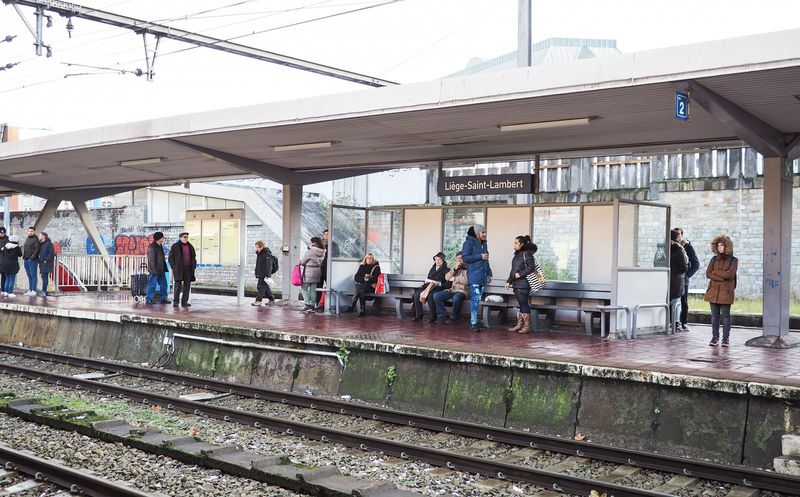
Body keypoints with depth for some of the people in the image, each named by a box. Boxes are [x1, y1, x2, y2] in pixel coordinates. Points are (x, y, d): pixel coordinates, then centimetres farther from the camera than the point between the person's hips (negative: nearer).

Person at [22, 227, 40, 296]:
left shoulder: (36, 239, -6)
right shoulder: (27, 239, 18)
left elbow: (37, 249, -14)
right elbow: (24, 248, 23)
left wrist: (32, 257, -19)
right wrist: (23, 257, 12)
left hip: (32, 260, -8)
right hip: (26, 260, 8)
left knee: (33, 275, -6)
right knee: (29, 276, 10)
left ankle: (33, 291, -5)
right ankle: (30, 290, 14)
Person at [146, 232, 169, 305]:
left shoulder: (160, 246, 14)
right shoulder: (152, 247, -16)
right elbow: (152, 260, -19)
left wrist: (164, 268, 19)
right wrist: (154, 270, -22)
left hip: (161, 270, 10)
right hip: (155, 270, -10)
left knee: (163, 284, 12)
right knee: (152, 284, -4)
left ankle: (163, 299, 18)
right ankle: (148, 300, 2)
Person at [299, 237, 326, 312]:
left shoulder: (309, 252, -17)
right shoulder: (322, 253, 4)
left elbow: (302, 262, -11)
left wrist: (300, 261, 12)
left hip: (308, 273, -7)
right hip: (317, 273, 7)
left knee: (304, 288, 5)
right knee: (313, 289, 13)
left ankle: (308, 304, -4)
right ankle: (313, 305, 14)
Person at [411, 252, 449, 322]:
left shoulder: (447, 270, 7)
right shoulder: (432, 269, 28)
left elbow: (448, 284, -4)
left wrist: (438, 284, -15)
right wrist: (426, 282, 10)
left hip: (439, 288, -6)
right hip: (429, 287, 6)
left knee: (430, 296, -38)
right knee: (417, 294, -22)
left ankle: (433, 317, -26)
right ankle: (418, 315, -16)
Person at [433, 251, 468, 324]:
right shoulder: (454, 268, 22)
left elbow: (467, 281, -14)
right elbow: (446, 278, 9)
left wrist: (455, 278, -5)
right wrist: (455, 269, -2)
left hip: (461, 291, -6)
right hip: (451, 290, 6)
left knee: (456, 298, -40)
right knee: (436, 295, -15)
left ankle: (453, 318, -20)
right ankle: (443, 315, -8)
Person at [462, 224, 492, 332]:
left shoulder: (483, 244, 19)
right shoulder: (469, 243, -5)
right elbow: (465, 257, -13)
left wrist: (489, 273, 22)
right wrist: (480, 256, -15)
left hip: (482, 276, 8)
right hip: (473, 275, -8)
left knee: (478, 299, 9)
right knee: (475, 299, -12)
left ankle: (474, 320, 15)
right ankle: (473, 323, -12)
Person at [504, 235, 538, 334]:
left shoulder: (527, 253, -8)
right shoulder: (517, 254, 17)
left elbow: (531, 267, -16)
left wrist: (520, 274, -18)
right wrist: (509, 281, 19)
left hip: (523, 283, -8)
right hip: (516, 284, 8)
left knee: (524, 304, -5)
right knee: (521, 304, 11)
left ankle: (527, 326, 1)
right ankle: (519, 325, 14)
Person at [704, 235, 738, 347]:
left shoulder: (733, 260, 1)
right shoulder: (714, 259, 11)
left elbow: (730, 275, -12)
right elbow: (708, 274, 1)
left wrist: (715, 272, -4)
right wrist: (722, 277, -11)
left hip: (726, 292, -3)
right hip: (713, 291, 3)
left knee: (725, 316, -1)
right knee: (714, 315, 5)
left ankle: (726, 339, 5)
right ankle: (715, 338, 11)